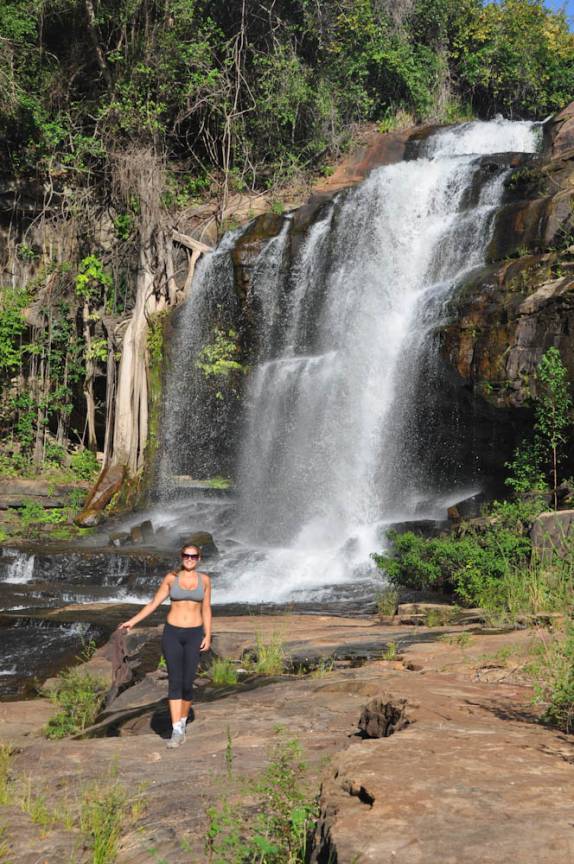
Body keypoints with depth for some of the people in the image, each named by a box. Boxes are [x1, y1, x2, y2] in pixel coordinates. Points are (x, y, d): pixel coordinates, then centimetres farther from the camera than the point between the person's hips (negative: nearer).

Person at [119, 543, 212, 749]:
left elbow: (206, 609, 5)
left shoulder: (204, 580, 3)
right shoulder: (171, 578, 1)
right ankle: (176, 731, -5)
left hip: (194, 635, 0)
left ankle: (182, 723, 24)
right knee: (174, 682, -7)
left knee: (187, 683, 0)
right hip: (172, 634, 0)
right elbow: (153, 603, 3)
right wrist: (133, 621, -6)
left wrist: (208, 636, -2)